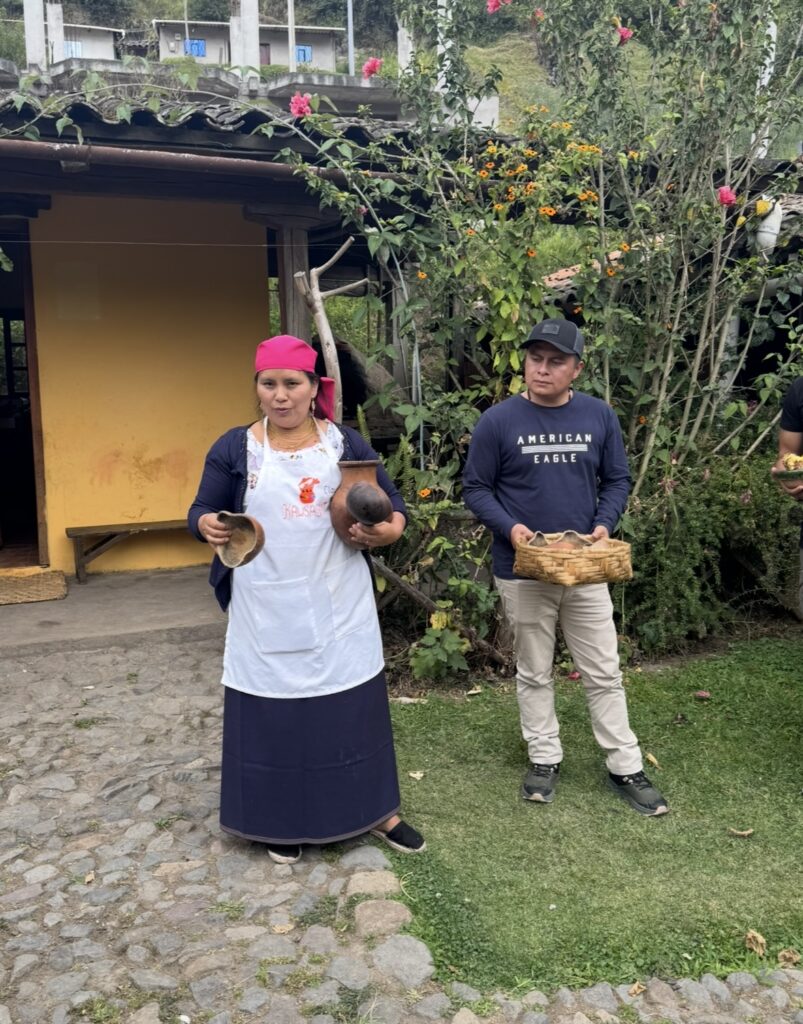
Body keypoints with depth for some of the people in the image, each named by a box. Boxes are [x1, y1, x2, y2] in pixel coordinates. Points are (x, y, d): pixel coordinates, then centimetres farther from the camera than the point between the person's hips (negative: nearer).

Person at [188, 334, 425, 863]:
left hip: (340, 606, 1)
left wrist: (388, 530, -16)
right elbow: (201, 510, 4)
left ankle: (376, 810, 27)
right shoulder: (233, 449, 0)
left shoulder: (346, 443, 2)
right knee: (273, 714, 7)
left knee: (355, 706, 9)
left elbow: (393, 503, 7)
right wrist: (208, 526, -20)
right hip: (268, 612, 0)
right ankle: (283, 820, 27)